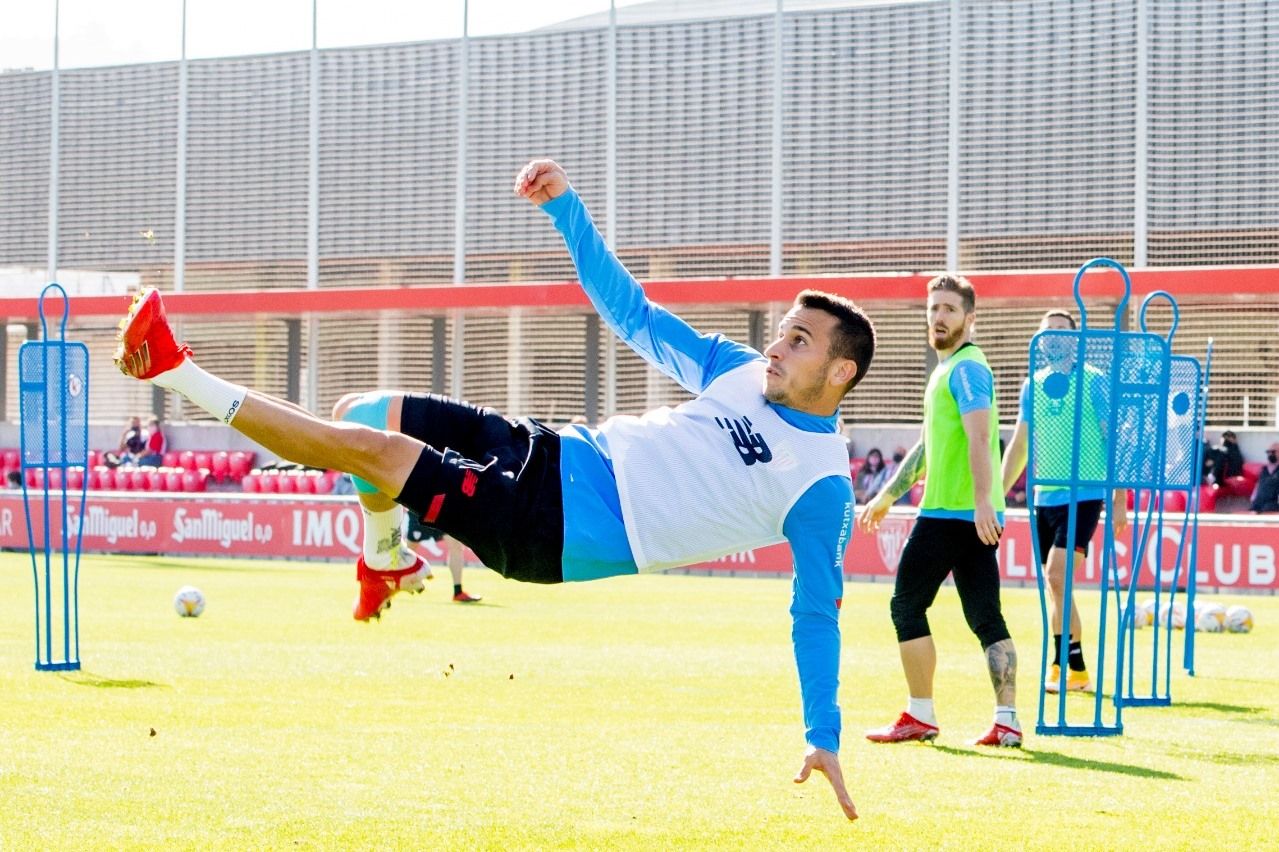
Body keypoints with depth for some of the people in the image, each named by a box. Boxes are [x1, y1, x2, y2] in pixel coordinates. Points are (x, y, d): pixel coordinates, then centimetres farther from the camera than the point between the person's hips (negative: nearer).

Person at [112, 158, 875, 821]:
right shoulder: (741, 372, 9)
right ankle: (386, 561, 31)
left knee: (368, 447, -17)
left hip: (554, 529, -7)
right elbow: (631, 311, 15)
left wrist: (825, 739, -13)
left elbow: (816, 614, -8)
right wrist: (565, 206, 7)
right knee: (369, 412, 6)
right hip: (561, 456, 7)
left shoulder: (823, 489, -10)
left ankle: (181, 374, -10)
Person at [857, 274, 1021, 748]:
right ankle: (1007, 722, -2)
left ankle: (919, 717, 2)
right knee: (986, 619, 4)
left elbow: (979, 437, -22)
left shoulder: (966, 368, -9)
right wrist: (888, 496, 38)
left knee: (907, 605, -1)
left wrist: (982, 501, -32)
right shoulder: (948, 370, 22)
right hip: (975, 517, 9)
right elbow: (928, 446, 33)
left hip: (950, 513, -9)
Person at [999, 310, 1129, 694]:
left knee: (1057, 576, -18)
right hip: (1044, 498, 6)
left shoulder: (1094, 381, -4)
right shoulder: (1033, 385, 11)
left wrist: (1120, 499, -9)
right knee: (1057, 585, 7)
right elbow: (1019, 445, 19)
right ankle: (1077, 670, 16)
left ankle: (1064, 666, -14)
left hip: (1083, 495, -6)